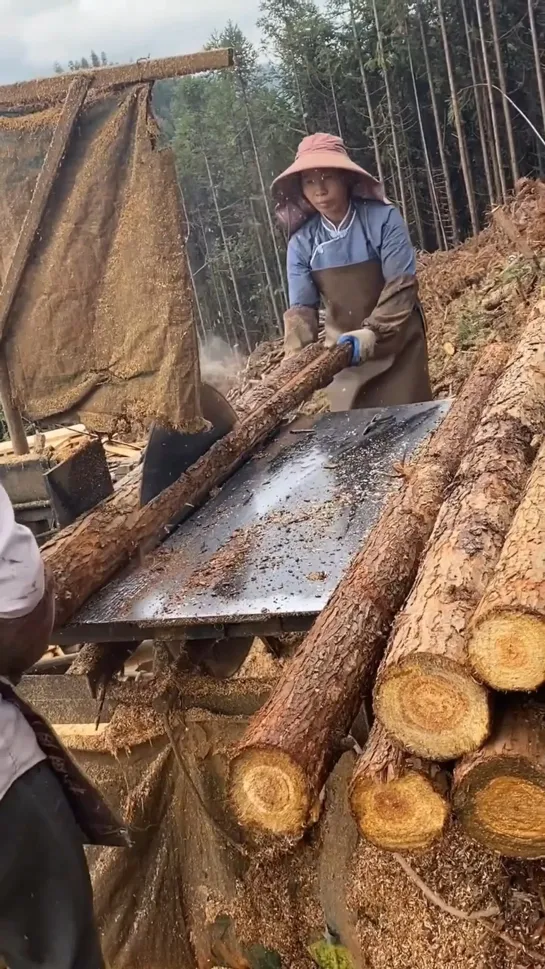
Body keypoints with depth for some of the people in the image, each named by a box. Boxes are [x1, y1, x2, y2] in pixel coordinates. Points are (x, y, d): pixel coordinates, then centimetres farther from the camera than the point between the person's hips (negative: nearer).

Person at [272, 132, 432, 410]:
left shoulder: (383, 219, -14)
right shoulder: (302, 242, -5)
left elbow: (401, 286, -19)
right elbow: (301, 307, -7)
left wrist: (372, 334, -31)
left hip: (396, 345, -3)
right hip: (344, 350, 3)